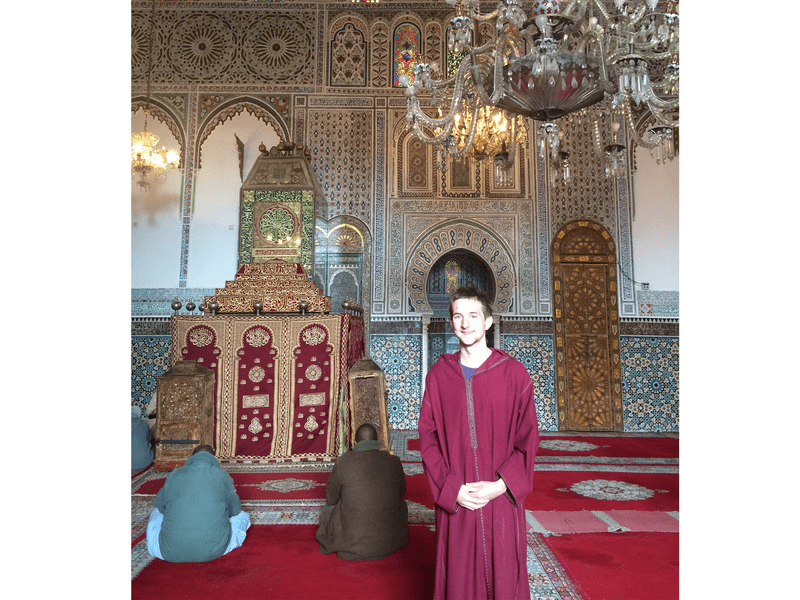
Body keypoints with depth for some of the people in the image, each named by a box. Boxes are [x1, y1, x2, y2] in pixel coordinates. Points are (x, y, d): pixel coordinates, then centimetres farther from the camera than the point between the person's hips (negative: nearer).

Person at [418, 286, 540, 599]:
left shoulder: (514, 373, -2)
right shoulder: (438, 375, 1)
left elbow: (528, 437, -2)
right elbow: (428, 437, 1)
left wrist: (501, 485, -12)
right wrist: (452, 489, -9)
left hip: (501, 497, -1)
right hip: (454, 500, 1)